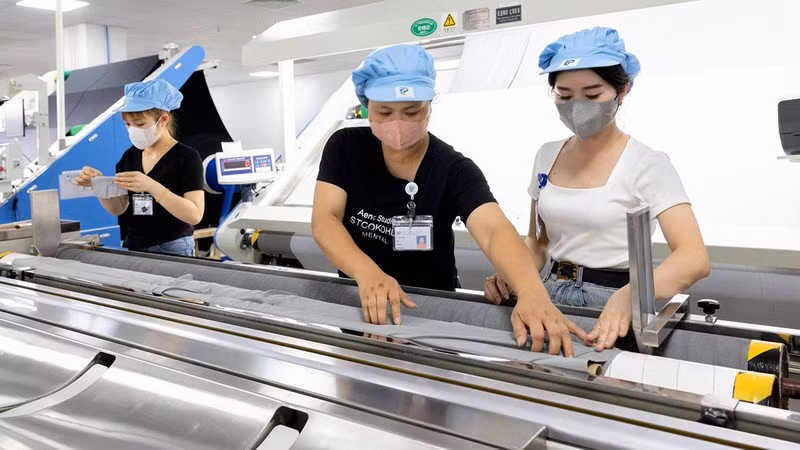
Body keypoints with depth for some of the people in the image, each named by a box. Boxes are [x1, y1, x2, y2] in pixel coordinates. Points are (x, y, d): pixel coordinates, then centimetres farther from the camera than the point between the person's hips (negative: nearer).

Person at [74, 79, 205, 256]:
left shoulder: (186, 157, -11)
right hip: (132, 248, 5)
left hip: (172, 251, -5)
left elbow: (195, 215, -21)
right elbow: (118, 208, 9)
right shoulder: (130, 156, 7)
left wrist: (152, 187, -30)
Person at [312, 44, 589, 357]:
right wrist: (368, 272, -37)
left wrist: (531, 291, -48)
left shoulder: (454, 170, -12)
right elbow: (324, 221, -17)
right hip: (357, 304, 1)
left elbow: (495, 230, -27)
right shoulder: (345, 148, -6)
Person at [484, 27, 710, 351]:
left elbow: (695, 258, -19)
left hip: (615, 304, -4)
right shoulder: (547, 156, 7)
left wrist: (629, 297, -37)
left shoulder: (647, 164, -9)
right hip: (553, 297, 4)